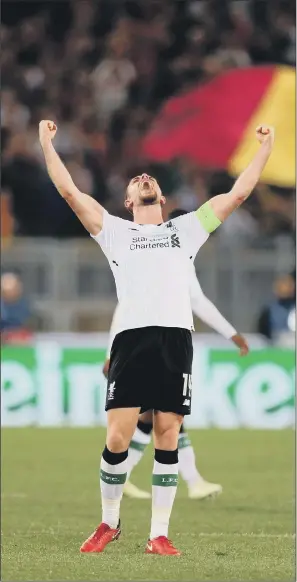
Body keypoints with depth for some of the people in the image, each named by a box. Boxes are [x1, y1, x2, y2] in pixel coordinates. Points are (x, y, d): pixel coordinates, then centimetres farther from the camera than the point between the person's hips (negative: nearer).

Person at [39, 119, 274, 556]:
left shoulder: (186, 229, 23)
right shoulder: (115, 231, 20)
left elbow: (238, 194, 23)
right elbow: (70, 191, 14)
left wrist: (265, 148, 23)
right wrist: (47, 144, 12)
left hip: (176, 338, 1)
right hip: (132, 337, -1)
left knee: (168, 440, -2)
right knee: (117, 440, -8)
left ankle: (159, 534, 3)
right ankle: (109, 523, 11)